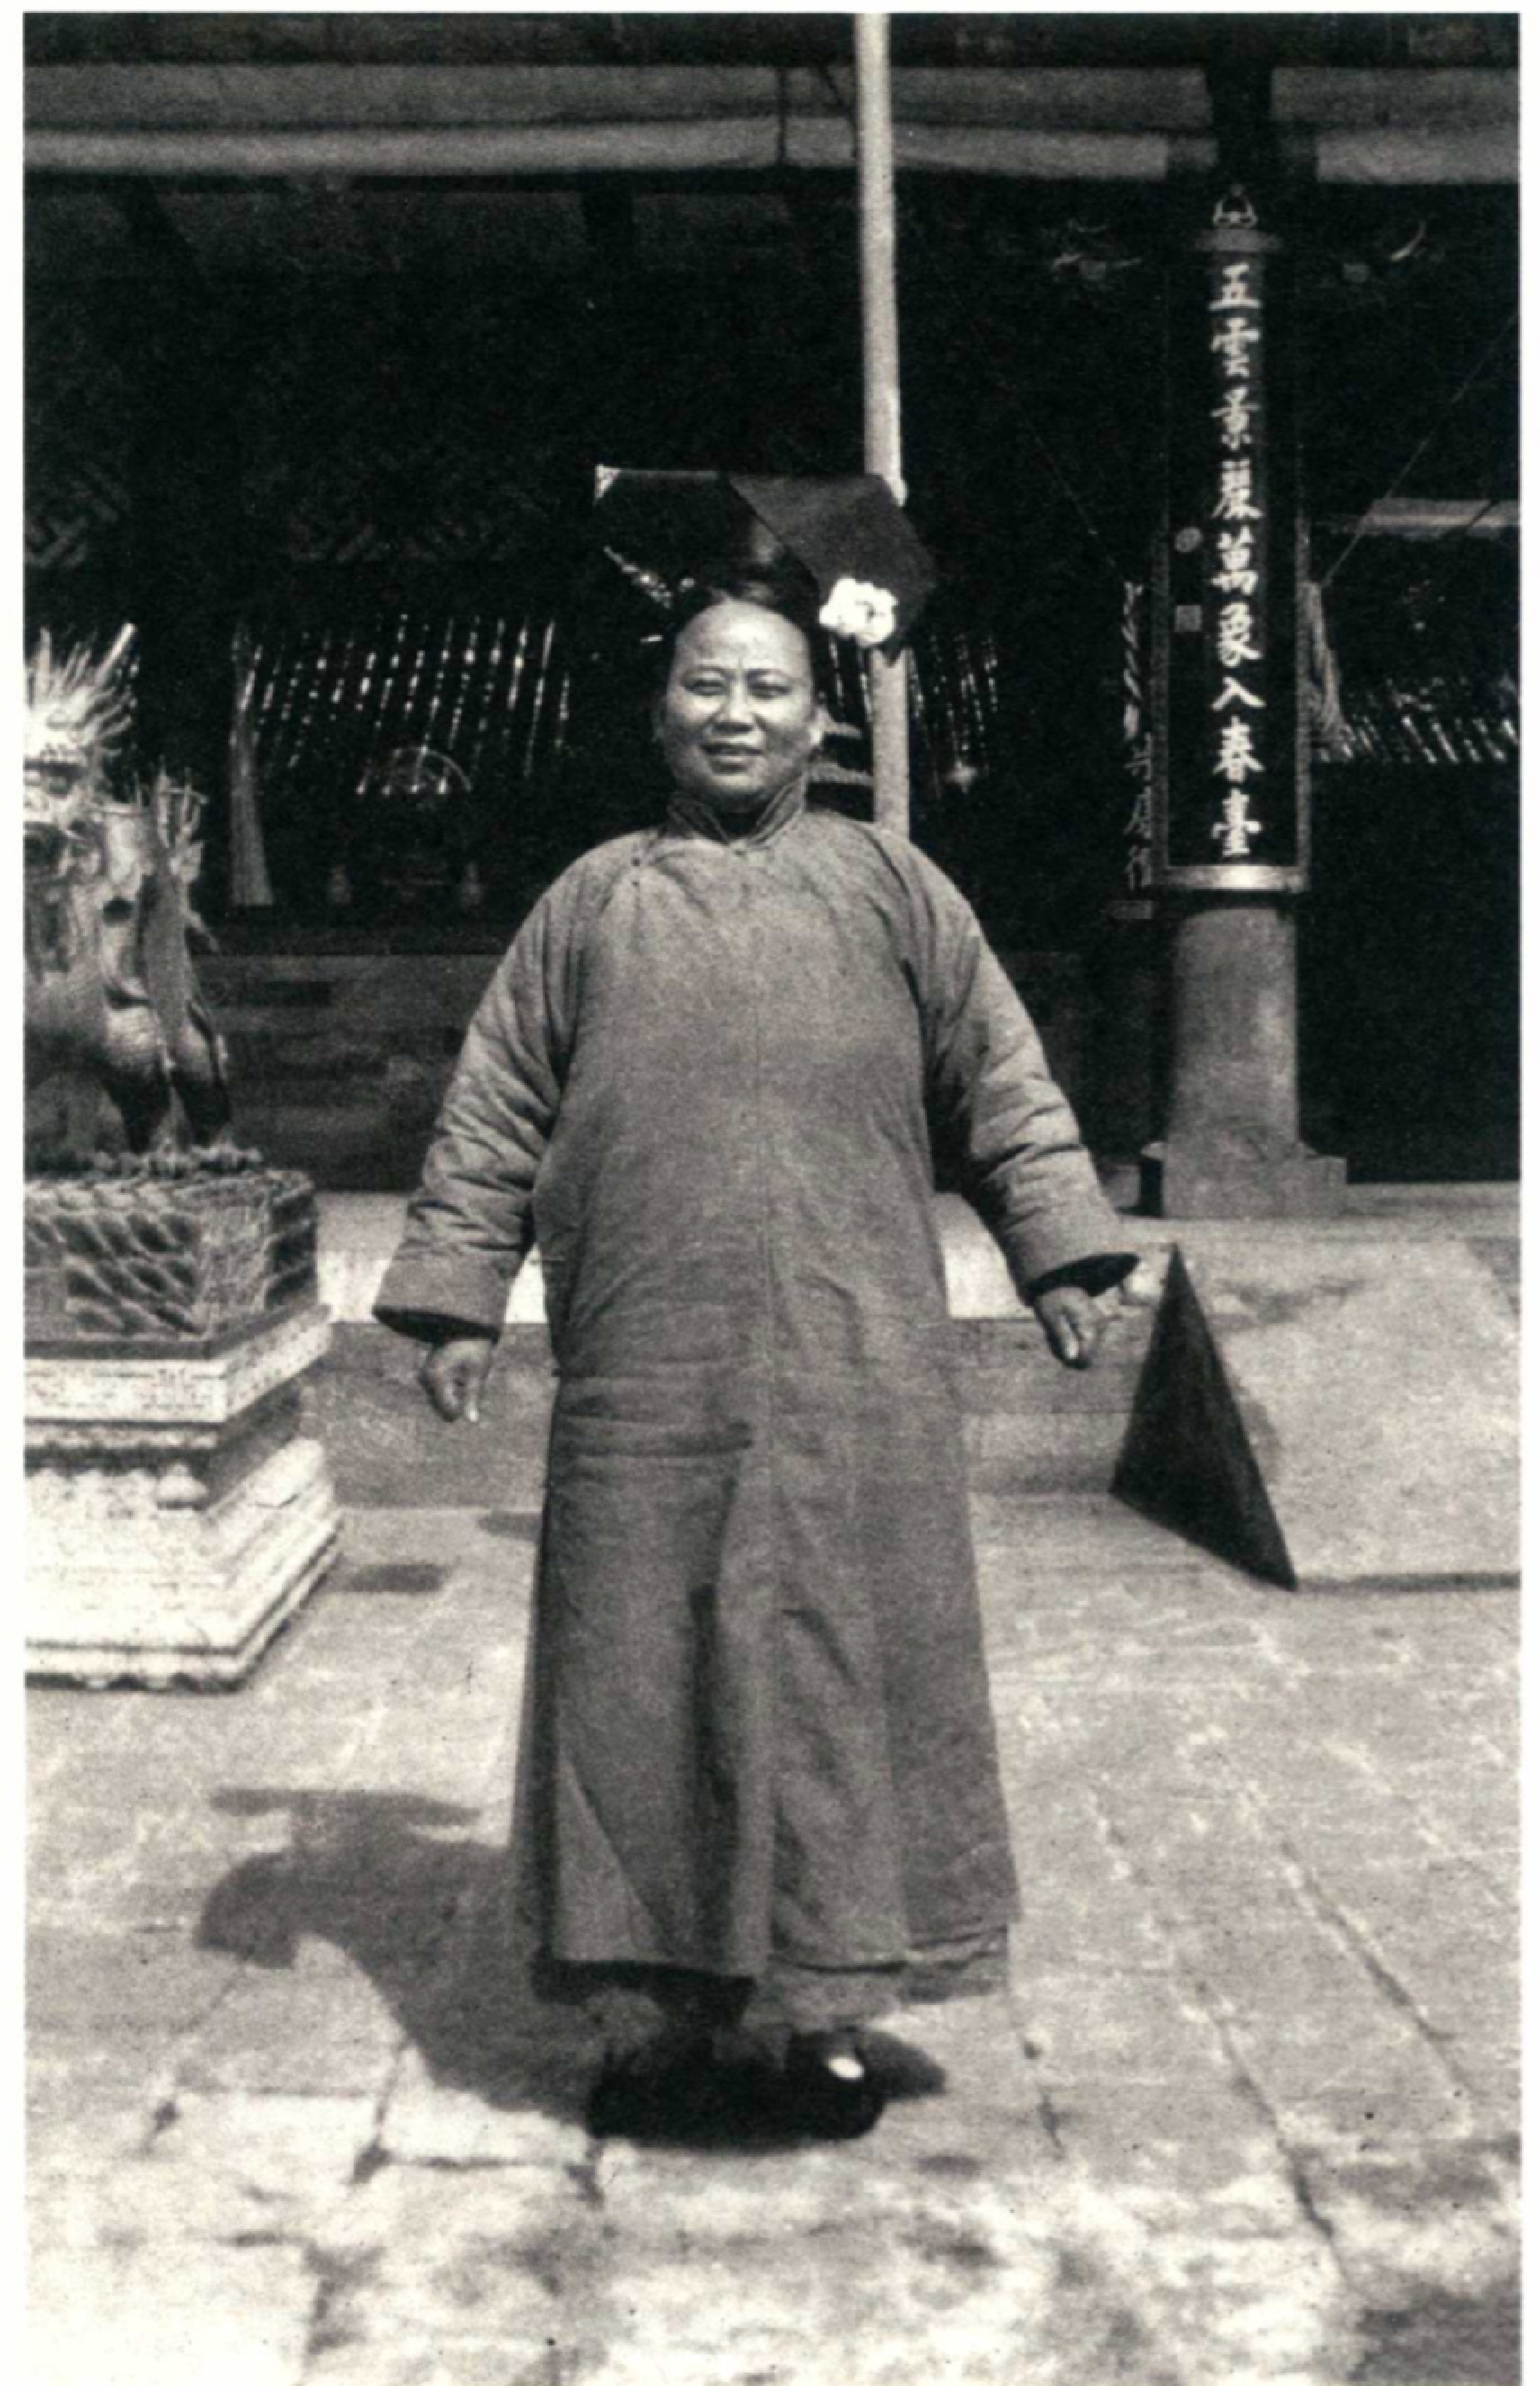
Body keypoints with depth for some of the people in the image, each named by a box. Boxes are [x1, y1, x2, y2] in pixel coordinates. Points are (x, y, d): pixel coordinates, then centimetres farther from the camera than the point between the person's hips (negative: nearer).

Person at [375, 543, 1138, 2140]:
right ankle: (685, 1996, 21)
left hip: (852, 1378, -1)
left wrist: (1057, 1254, 1)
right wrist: (454, 1298, 5)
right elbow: (495, 1113, 11)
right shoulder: (590, 903, 12)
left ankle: (826, 2009, 18)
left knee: (841, 1671, 2)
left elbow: (999, 1080, 10)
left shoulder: (888, 889, 10)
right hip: (645, 1377, 1)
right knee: (648, 1675, 5)